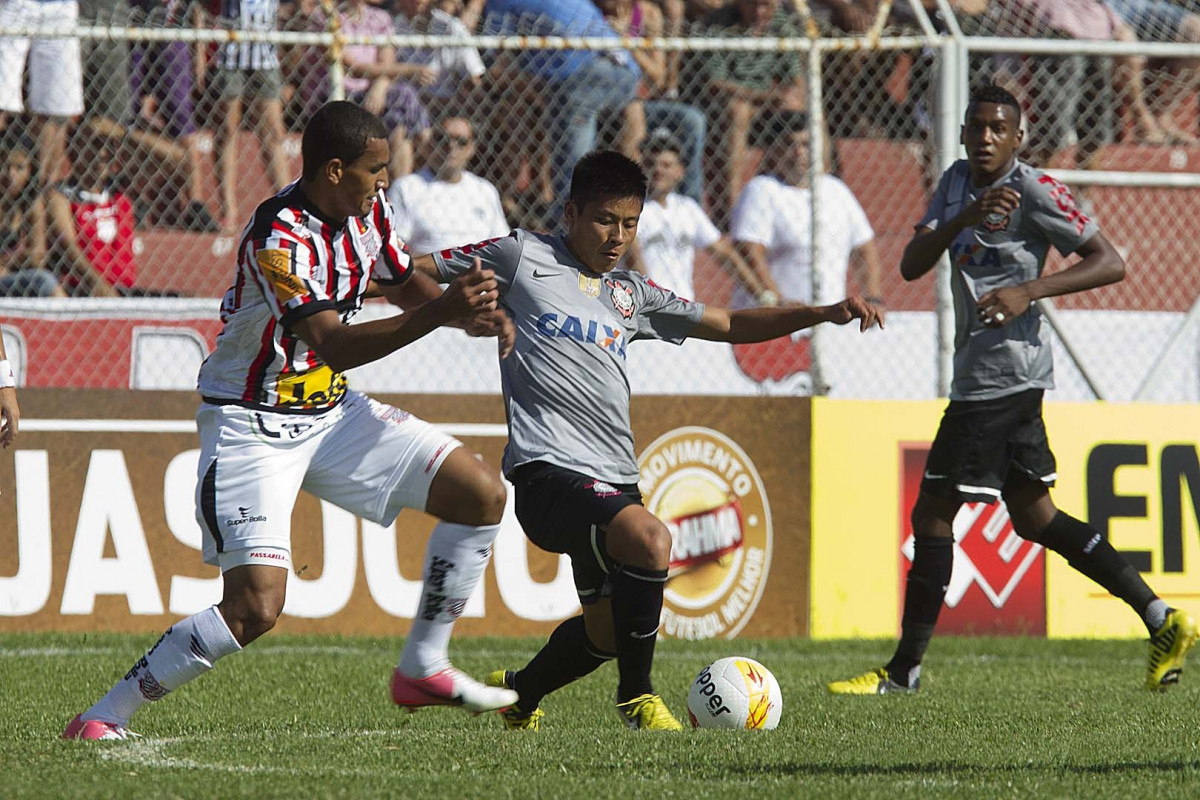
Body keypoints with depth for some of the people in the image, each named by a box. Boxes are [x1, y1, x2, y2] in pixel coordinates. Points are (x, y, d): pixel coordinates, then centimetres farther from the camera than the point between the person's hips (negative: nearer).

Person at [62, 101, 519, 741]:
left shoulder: (367, 208, 0)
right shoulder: (279, 236, -26)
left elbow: (401, 282, 19)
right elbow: (333, 344, -35)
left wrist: (473, 313, 0)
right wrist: (441, 312, -41)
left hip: (331, 412, 9)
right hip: (251, 425, -9)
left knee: (482, 493, 3)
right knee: (256, 606, -21)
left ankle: (423, 669, 14)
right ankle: (103, 718, -9)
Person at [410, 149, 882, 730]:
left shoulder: (630, 294, 21)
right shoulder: (524, 256, 4)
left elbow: (730, 325, 26)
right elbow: (410, 275, 6)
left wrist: (825, 313, 15)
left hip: (615, 481, 8)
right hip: (549, 470, -8)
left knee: (609, 633, 12)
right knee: (649, 539, -31)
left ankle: (518, 693, 41)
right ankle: (636, 696, -15)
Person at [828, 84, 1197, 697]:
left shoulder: (1034, 190, -11)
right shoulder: (957, 182, 11)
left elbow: (1110, 263, -15)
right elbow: (911, 266, 1)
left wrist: (1029, 290, -26)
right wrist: (967, 217, -16)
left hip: (1005, 369, -9)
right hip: (979, 367, 9)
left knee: (932, 513, -6)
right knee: (1034, 517, 14)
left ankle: (905, 669, 0)